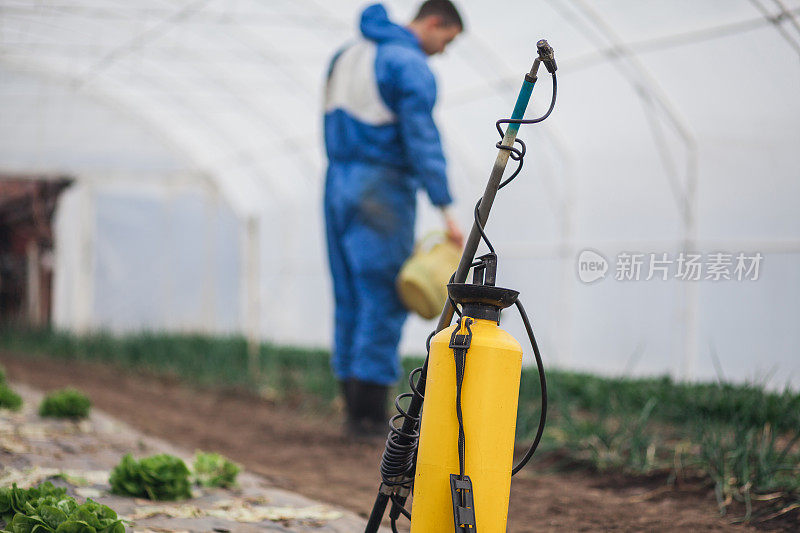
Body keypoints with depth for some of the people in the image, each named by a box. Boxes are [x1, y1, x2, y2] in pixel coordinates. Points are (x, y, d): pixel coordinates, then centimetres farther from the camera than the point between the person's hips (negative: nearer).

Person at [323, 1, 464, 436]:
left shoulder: (348, 55, 17)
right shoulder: (411, 64, -10)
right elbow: (422, 140, -17)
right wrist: (445, 210, -18)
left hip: (338, 186, 9)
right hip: (382, 189, -8)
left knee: (350, 299, 9)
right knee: (385, 301, -6)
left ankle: (354, 409, 10)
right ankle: (369, 414, -7)